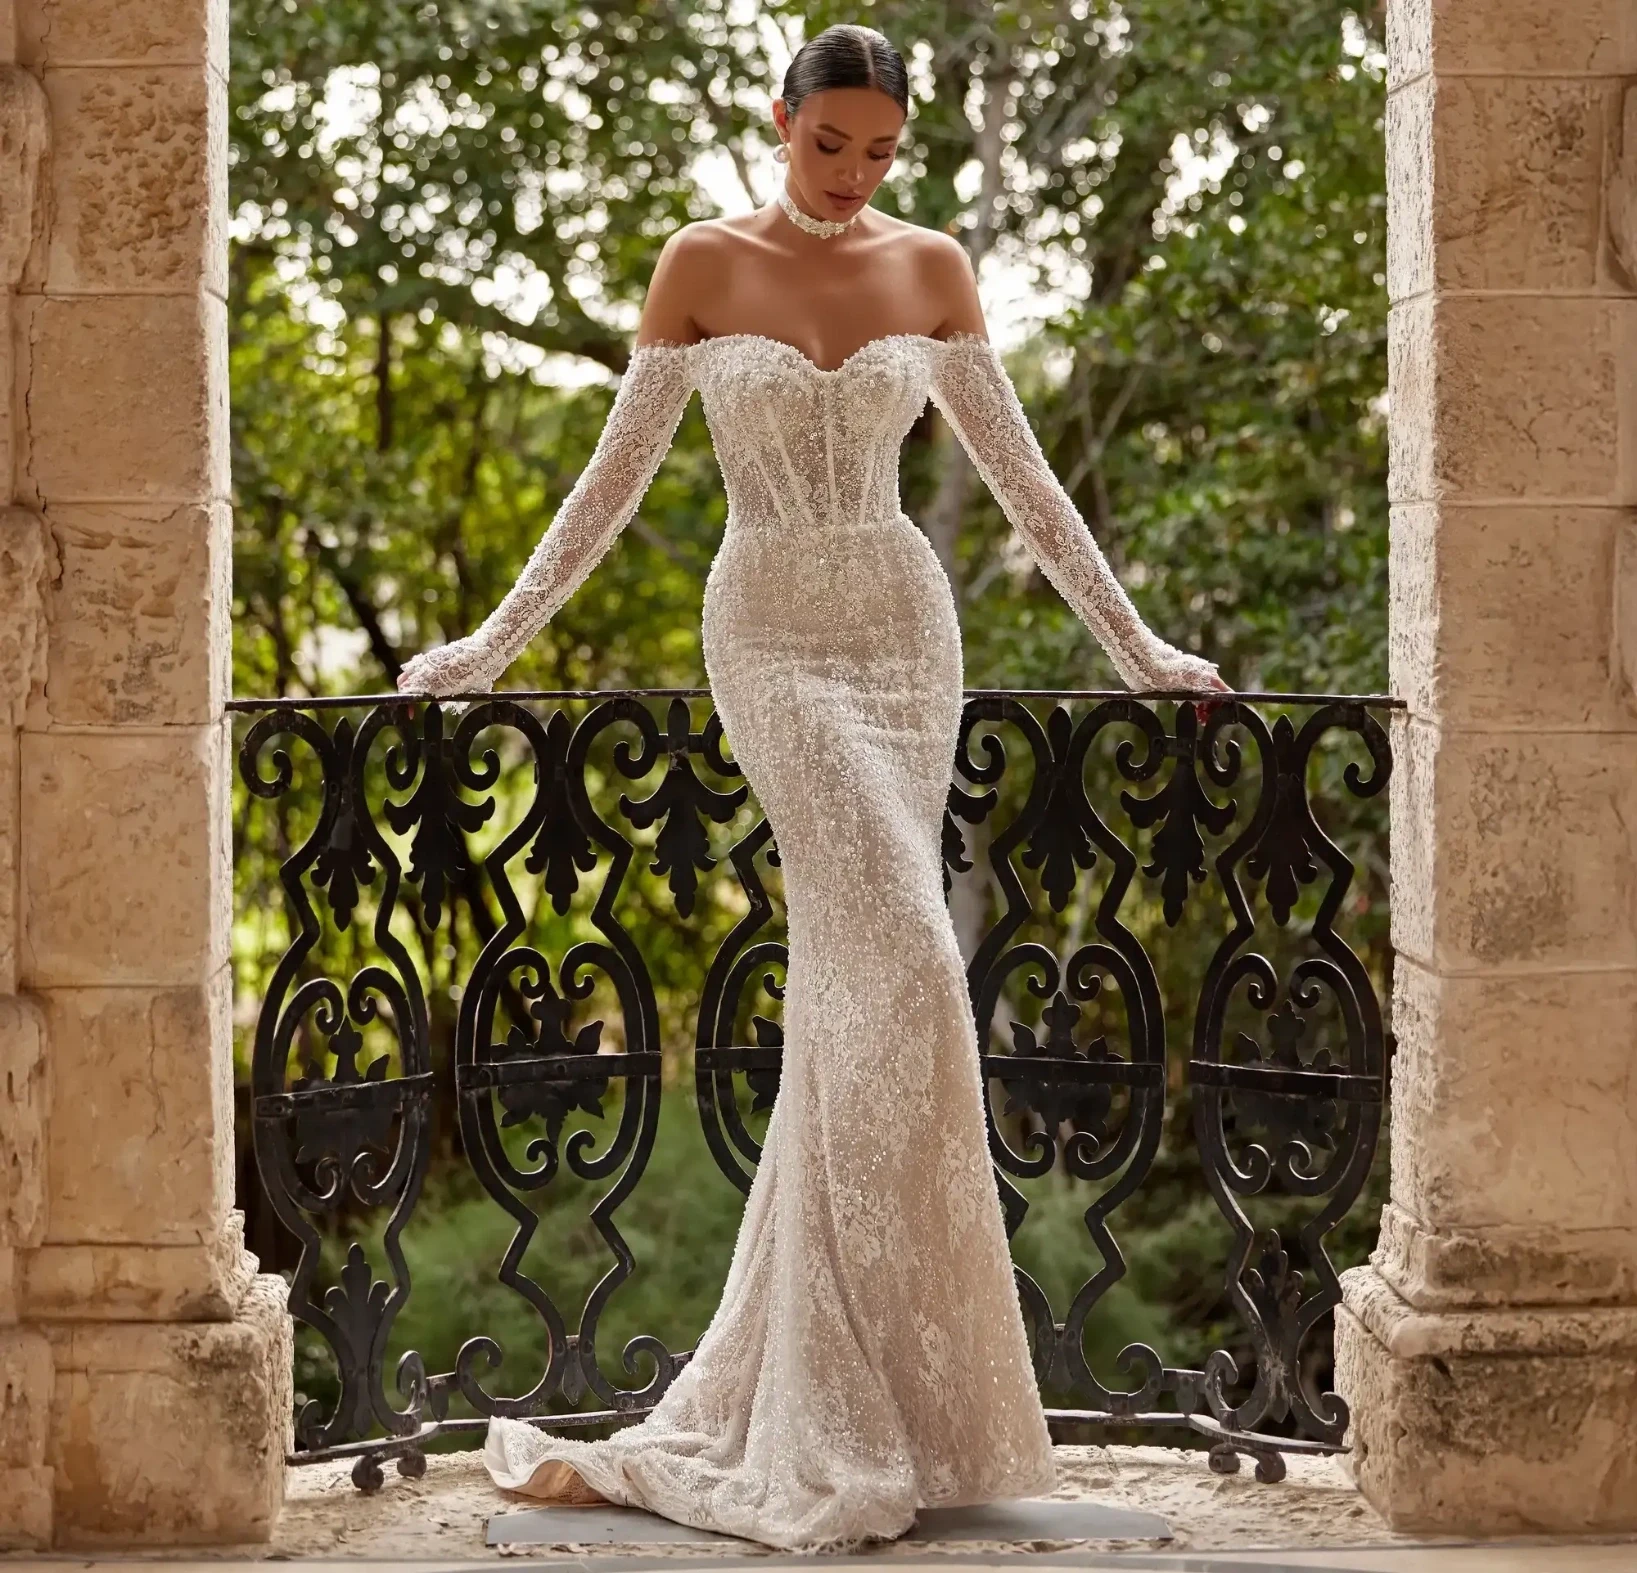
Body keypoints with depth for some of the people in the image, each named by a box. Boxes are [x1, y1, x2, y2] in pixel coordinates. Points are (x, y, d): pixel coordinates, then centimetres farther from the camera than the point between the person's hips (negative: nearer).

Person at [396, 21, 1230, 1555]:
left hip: (905, 634, 3)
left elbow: (1020, 474, 11)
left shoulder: (931, 268, 8)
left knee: (847, 985, 0)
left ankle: (804, 1395, 8)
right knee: (898, 956, -17)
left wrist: (1135, 645, 10)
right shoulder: (703, 264, 0)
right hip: (772, 638, -3)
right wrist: (489, 645, 3)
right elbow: (615, 475, 4)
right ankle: (871, 1407, -11)